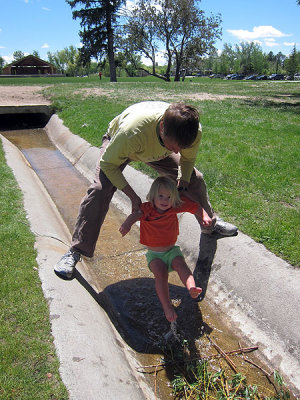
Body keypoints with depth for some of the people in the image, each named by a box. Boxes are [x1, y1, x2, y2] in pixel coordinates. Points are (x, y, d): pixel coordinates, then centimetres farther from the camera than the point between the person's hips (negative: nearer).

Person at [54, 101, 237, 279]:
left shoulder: (194, 131, -34)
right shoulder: (132, 131, -48)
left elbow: (188, 160, -9)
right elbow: (108, 164, -29)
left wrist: (181, 187, -19)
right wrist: (133, 196, -29)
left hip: (157, 148, 4)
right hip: (117, 143, -3)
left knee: (195, 179, 1)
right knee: (99, 190, -24)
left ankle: (211, 223, 31)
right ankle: (75, 252, -8)